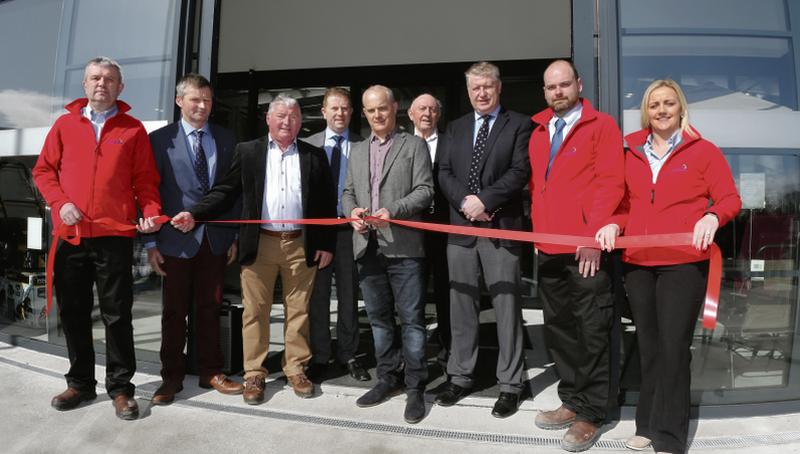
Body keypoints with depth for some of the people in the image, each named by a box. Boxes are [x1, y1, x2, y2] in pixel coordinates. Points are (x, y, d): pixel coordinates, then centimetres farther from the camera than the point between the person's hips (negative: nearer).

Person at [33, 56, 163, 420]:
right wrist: (60, 203, -4)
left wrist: (151, 211, -12)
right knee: (72, 312, 10)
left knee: (117, 314, 2)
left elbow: (145, 179, 3)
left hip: (115, 236, -2)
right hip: (70, 233, 3)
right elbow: (43, 170, 11)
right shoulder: (65, 124, 10)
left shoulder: (133, 129, 5)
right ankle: (80, 383, 26)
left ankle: (120, 387, 13)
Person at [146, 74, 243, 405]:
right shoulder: (160, 139, 0)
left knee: (210, 309, 11)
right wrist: (151, 242, -5)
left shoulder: (226, 140, 8)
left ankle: (211, 373, 23)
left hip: (216, 239, 2)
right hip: (177, 239, -2)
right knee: (175, 312, 8)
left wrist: (236, 236, 4)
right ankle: (171, 377, 22)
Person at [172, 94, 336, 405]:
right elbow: (226, 191, 3)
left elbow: (327, 203, 7)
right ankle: (254, 373, 17)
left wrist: (327, 244, 2)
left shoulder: (314, 156, 8)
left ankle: (296, 369, 22)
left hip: (302, 246, 1)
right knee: (255, 311, 5)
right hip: (259, 244, 0)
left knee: (298, 310, 8)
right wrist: (195, 214, -12)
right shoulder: (247, 151, 7)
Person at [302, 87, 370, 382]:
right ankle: (319, 356, 19)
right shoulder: (309, 144, 7)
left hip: (349, 227, -1)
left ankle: (348, 355, 19)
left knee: (349, 295, 7)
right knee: (317, 294, 7)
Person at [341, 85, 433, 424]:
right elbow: (348, 192, 19)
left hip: (403, 246, -5)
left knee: (411, 319, -1)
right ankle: (388, 378, 26)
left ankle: (415, 387, 9)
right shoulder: (357, 152, 20)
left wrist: (392, 211, -19)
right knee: (379, 318, 13)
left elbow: (425, 190, -5)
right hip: (368, 246, 5)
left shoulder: (414, 145, 4)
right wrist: (352, 210, -3)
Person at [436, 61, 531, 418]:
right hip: (460, 227, 4)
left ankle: (509, 385, 12)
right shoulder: (456, 128, 17)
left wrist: (485, 200, -16)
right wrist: (464, 201, -9)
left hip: (501, 227, -4)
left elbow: (520, 171, -8)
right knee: (461, 307, 10)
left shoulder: (518, 124, 3)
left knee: (506, 308, 1)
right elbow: (444, 172, 8)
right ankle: (461, 377, 23)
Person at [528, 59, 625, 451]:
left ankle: (591, 414, 12)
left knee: (591, 331, 1)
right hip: (548, 249, 6)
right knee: (559, 328, 13)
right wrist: (537, 231, 9)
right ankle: (572, 401, 27)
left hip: (586, 248, -6)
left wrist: (594, 236, -18)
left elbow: (610, 184, -10)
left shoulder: (601, 126, -2)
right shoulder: (538, 132, 16)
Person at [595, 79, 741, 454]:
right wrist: (614, 225, -3)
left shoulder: (703, 150, 2)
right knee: (648, 347, 12)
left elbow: (730, 199, 0)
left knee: (673, 348, -3)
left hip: (683, 264, -4)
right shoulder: (631, 153, 12)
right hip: (637, 263, 4)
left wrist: (713, 217, -20)